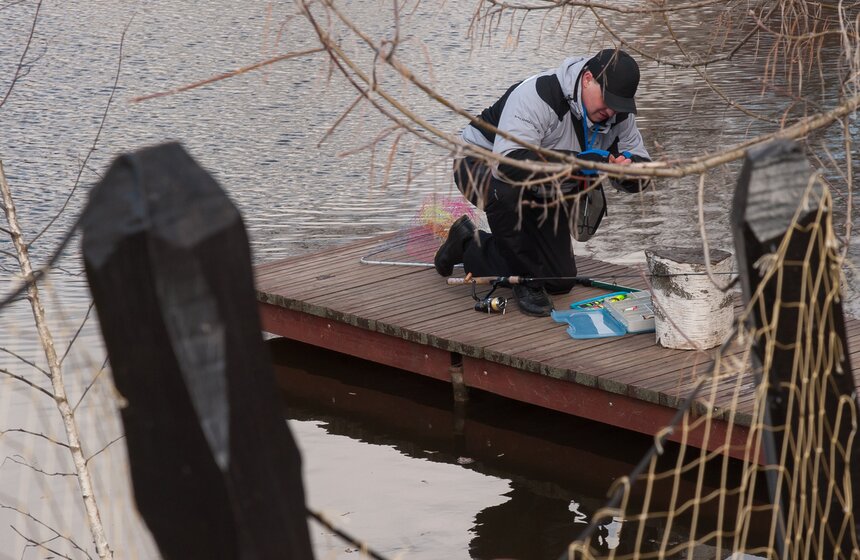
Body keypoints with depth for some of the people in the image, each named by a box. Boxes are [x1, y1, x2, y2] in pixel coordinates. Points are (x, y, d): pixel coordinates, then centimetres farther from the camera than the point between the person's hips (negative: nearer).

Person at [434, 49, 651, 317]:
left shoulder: (617, 113, -12)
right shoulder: (539, 96, -35)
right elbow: (507, 161, -48)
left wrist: (629, 169, -33)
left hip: (540, 193, 7)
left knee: (560, 281, 3)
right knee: (506, 190, -44)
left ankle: (469, 245, 24)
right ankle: (527, 280, -21)